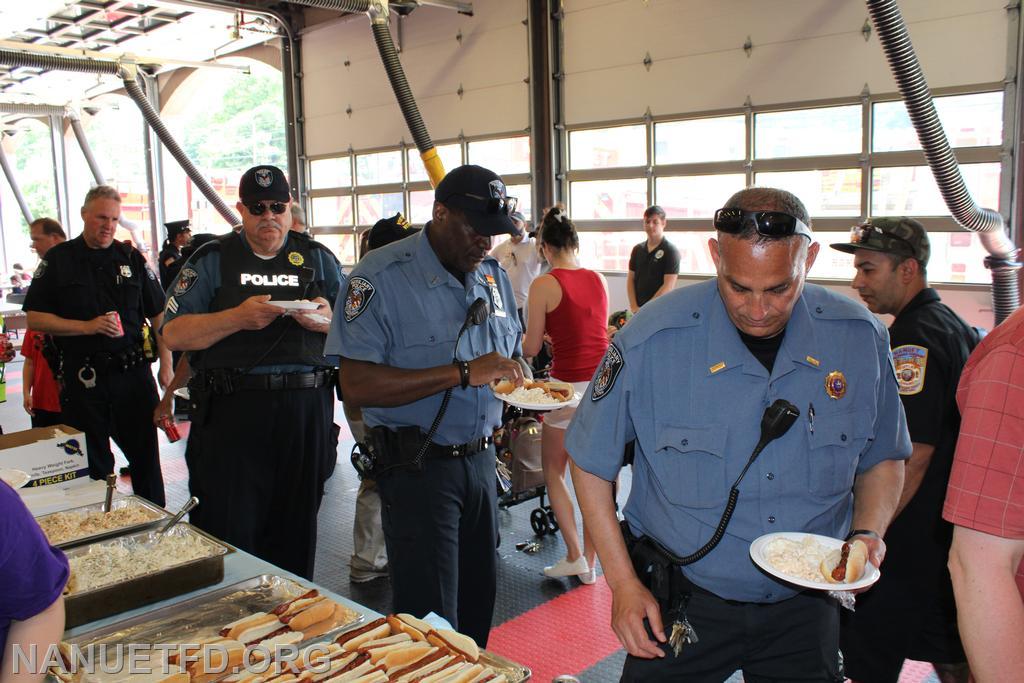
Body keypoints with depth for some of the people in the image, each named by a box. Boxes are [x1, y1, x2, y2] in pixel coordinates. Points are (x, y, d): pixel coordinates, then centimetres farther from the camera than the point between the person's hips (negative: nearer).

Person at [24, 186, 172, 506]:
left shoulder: (132, 258, 7)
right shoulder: (58, 260, 3)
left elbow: (158, 315, 8)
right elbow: (35, 319, -1)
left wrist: (166, 364, 1)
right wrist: (87, 327, -14)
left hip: (133, 371, 1)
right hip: (82, 377, -1)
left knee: (146, 455, 7)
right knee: (92, 465, 8)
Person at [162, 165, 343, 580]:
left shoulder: (318, 259, 13)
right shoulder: (212, 259, 8)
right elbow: (174, 334, -1)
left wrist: (325, 321, -11)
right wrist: (238, 317, -14)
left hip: (305, 410, 2)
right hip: (232, 411, -2)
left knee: (297, 529, 11)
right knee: (229, 531, -1)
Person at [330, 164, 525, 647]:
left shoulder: (493, 277, 8)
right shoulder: (381, 276, -14)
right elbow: (357, 386, -22)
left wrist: (524, 386, -5)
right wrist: (463, 373, -26)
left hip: (480, 459, 6)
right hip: (418, 468, -6)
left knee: (479, 600, 18)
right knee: (433, 618, 2)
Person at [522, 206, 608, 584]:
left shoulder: (544, 285, -9)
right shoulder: (598, 279, 6)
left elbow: (531, 348, -5)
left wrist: (525, 337, 17)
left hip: (570, 385, -5)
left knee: (553, 473, 14)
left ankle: (574, 556, 10)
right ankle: (589, 563, 22)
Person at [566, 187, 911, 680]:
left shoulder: (860, 339, -10)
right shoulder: (651, 340, -20)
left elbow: (883, 458, 6)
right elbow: (590, 461, -9)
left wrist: (867, 534, -11)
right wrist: (622, 583, -11)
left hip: (805, 608, 3)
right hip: (680, 604, -2)